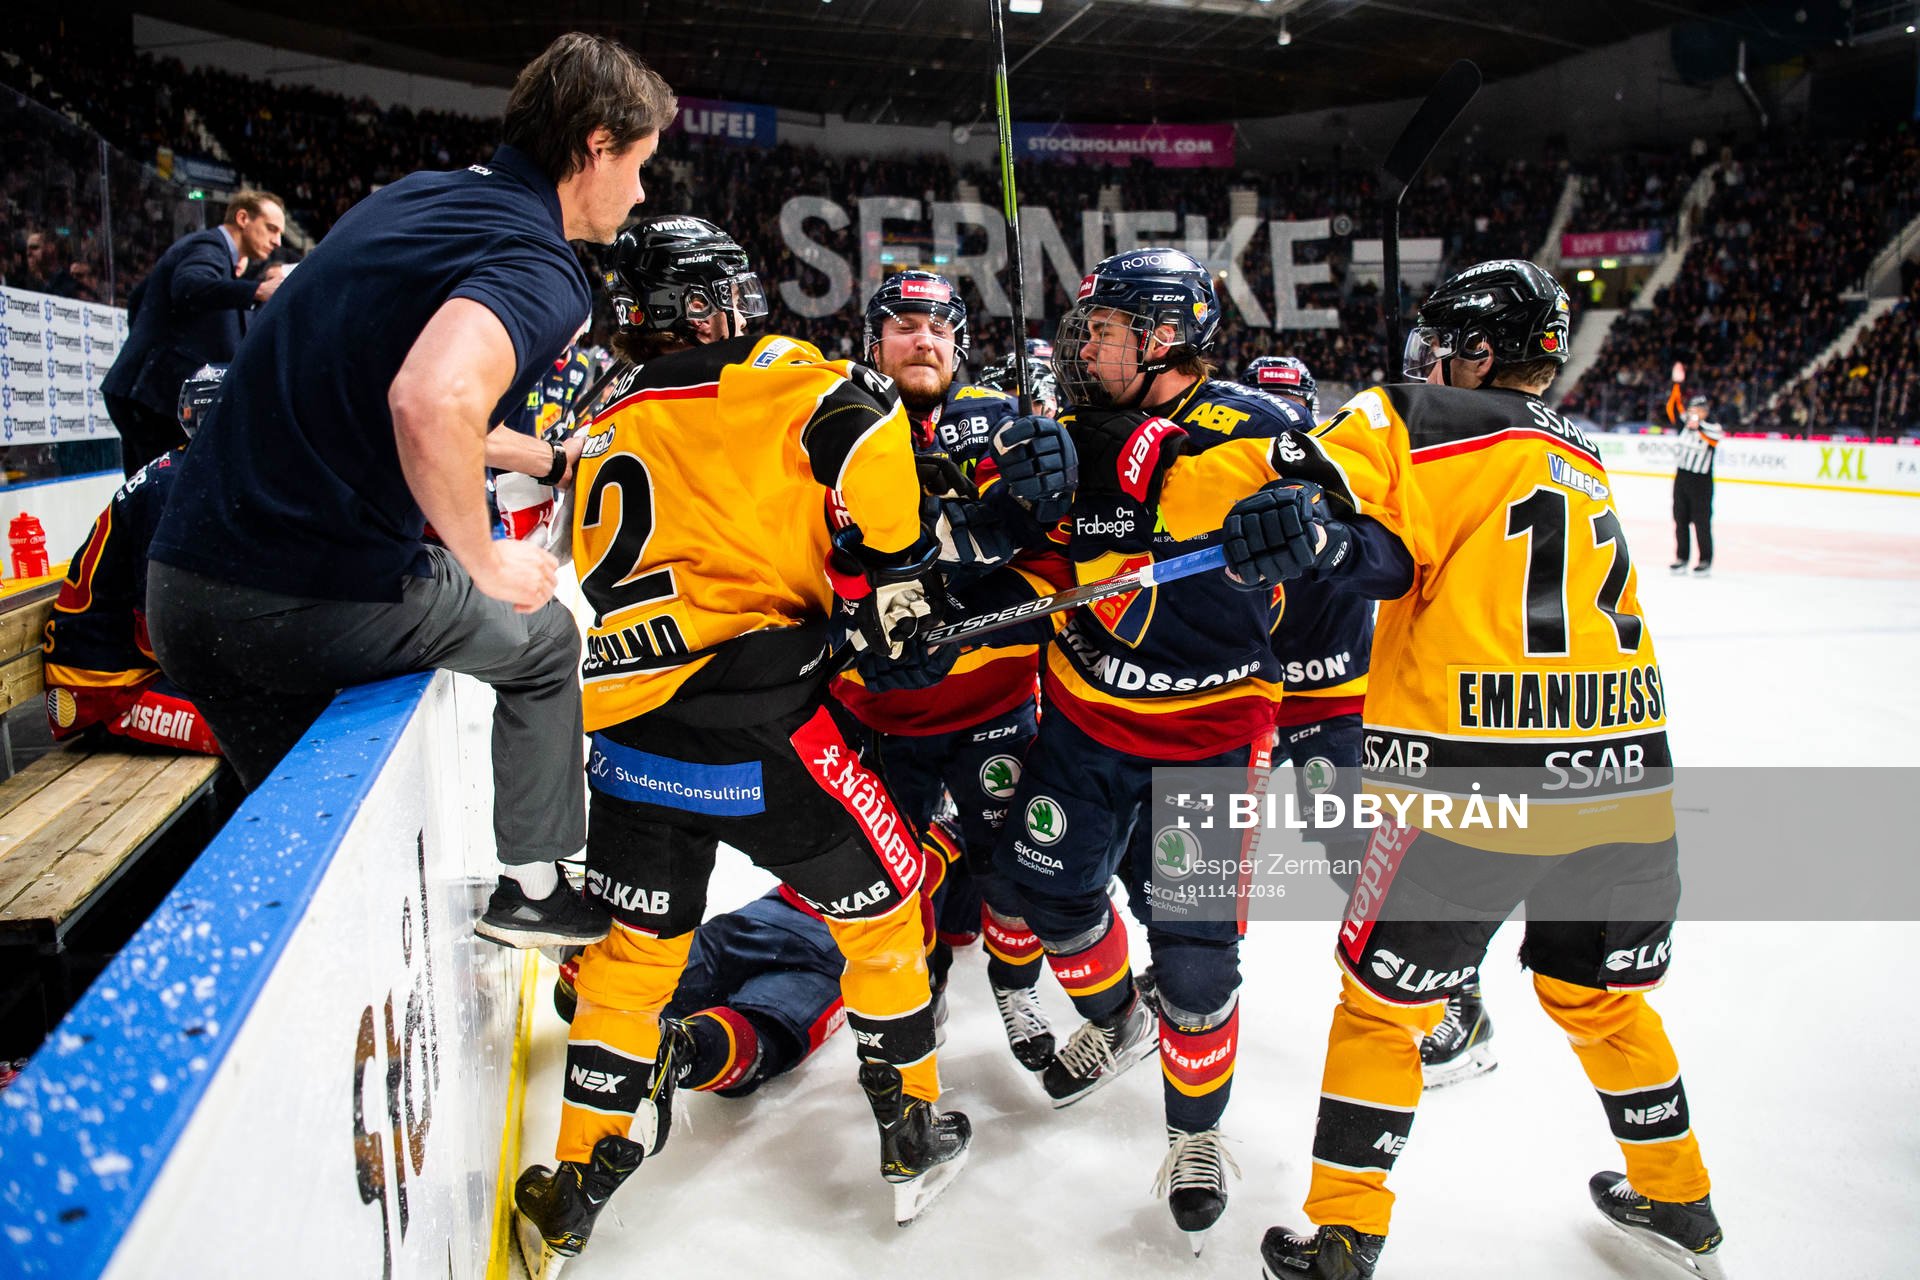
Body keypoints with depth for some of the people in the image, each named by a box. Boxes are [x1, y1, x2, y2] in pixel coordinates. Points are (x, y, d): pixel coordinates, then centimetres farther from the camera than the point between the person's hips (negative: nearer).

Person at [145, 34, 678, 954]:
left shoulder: (414, 194, 15)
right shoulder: (544, 272, -12)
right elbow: (432, 402, -32)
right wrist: (488, 563, -15)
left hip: (181, 580, 7)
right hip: (320, 598, -7)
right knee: (545, 637, 21)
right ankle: (532, 888, 29)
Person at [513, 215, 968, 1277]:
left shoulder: (608, 432, 19)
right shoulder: (771, 376, 1)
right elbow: (863, 426, -17)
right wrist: (887, 568, -7)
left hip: (626, 730, 6)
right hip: (755, 726, -5)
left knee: (636, 946, 19)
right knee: (876, 900, 15)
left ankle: (577, 1189, 25)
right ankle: (912, 1137, 26)